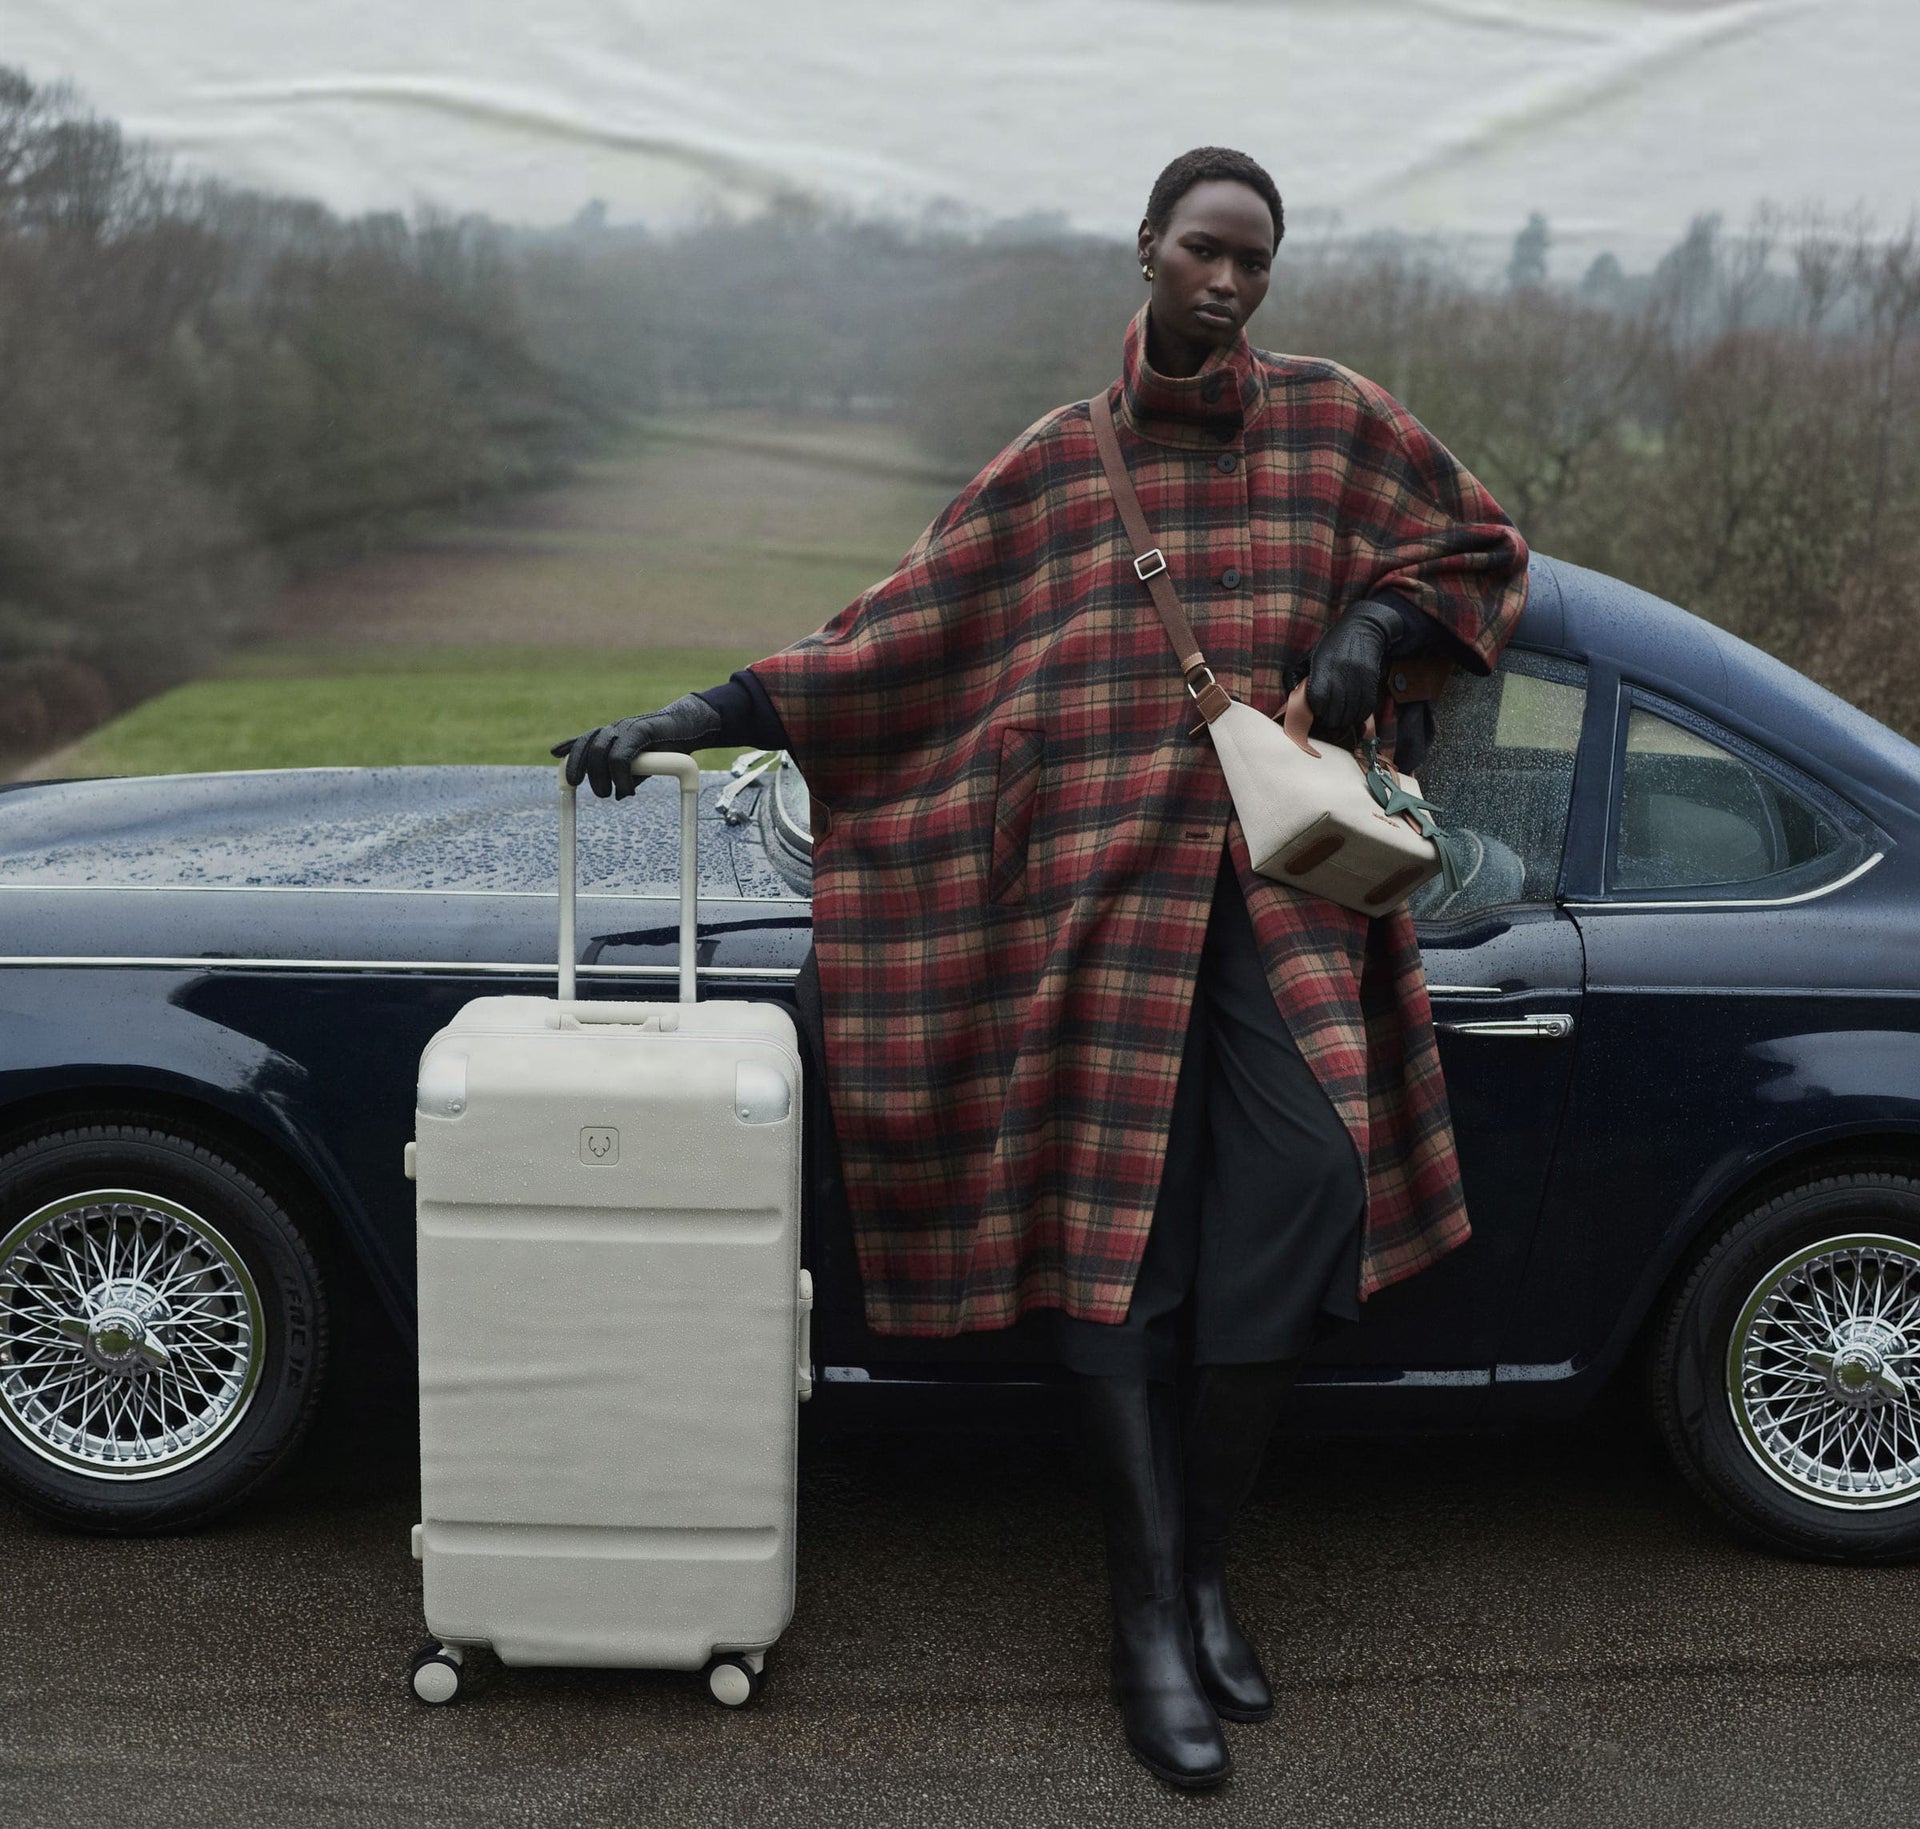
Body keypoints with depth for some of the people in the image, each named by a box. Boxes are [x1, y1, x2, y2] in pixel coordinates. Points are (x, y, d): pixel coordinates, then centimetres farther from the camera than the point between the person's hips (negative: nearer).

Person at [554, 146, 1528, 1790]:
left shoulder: (1333, 422, 10)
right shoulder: (1049, 472, 9)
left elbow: (1480, 552, 19)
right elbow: (887, 648, 8)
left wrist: (1373, 628, -1)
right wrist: (688, 719, 1)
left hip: (1282, 885, 1)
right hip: (1106, 888, 0)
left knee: (1304, 1173, -18)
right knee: (1121, 1228, -6)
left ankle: (1201, 1559, -1)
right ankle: (1152, 1619, 2)